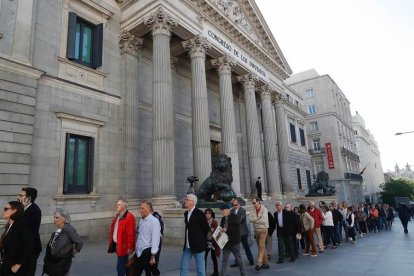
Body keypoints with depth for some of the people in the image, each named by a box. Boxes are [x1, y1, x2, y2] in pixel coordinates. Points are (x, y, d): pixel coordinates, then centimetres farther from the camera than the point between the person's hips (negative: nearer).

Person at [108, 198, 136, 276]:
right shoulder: (118, 216, 12)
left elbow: (131, 234, -20)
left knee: (120, 266, -3)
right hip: (117, 245, 9)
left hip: (123, 246, -9)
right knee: (124, 265, 20)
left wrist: (130, 247, -20)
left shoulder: (129, 217, -17)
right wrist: (112, 243, 14)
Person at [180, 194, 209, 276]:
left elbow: (206, 229, -9)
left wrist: (202, 241, 3)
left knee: (200, 269, 5)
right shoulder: (186, 213, 9)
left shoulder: (200, 213, -14)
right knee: (183, 267, 11)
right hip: (187, 246, 7)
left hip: (198, 245, -7)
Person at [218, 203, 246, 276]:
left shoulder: (234, 217, -11)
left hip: (234, 241, -5)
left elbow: (237, 228, -19)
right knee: (224, 260, 8)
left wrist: (226, 230, -25)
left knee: (238, 258, 10)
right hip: (226, 241, 5)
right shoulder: (223, 219, 7)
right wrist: (221, 230, -6)